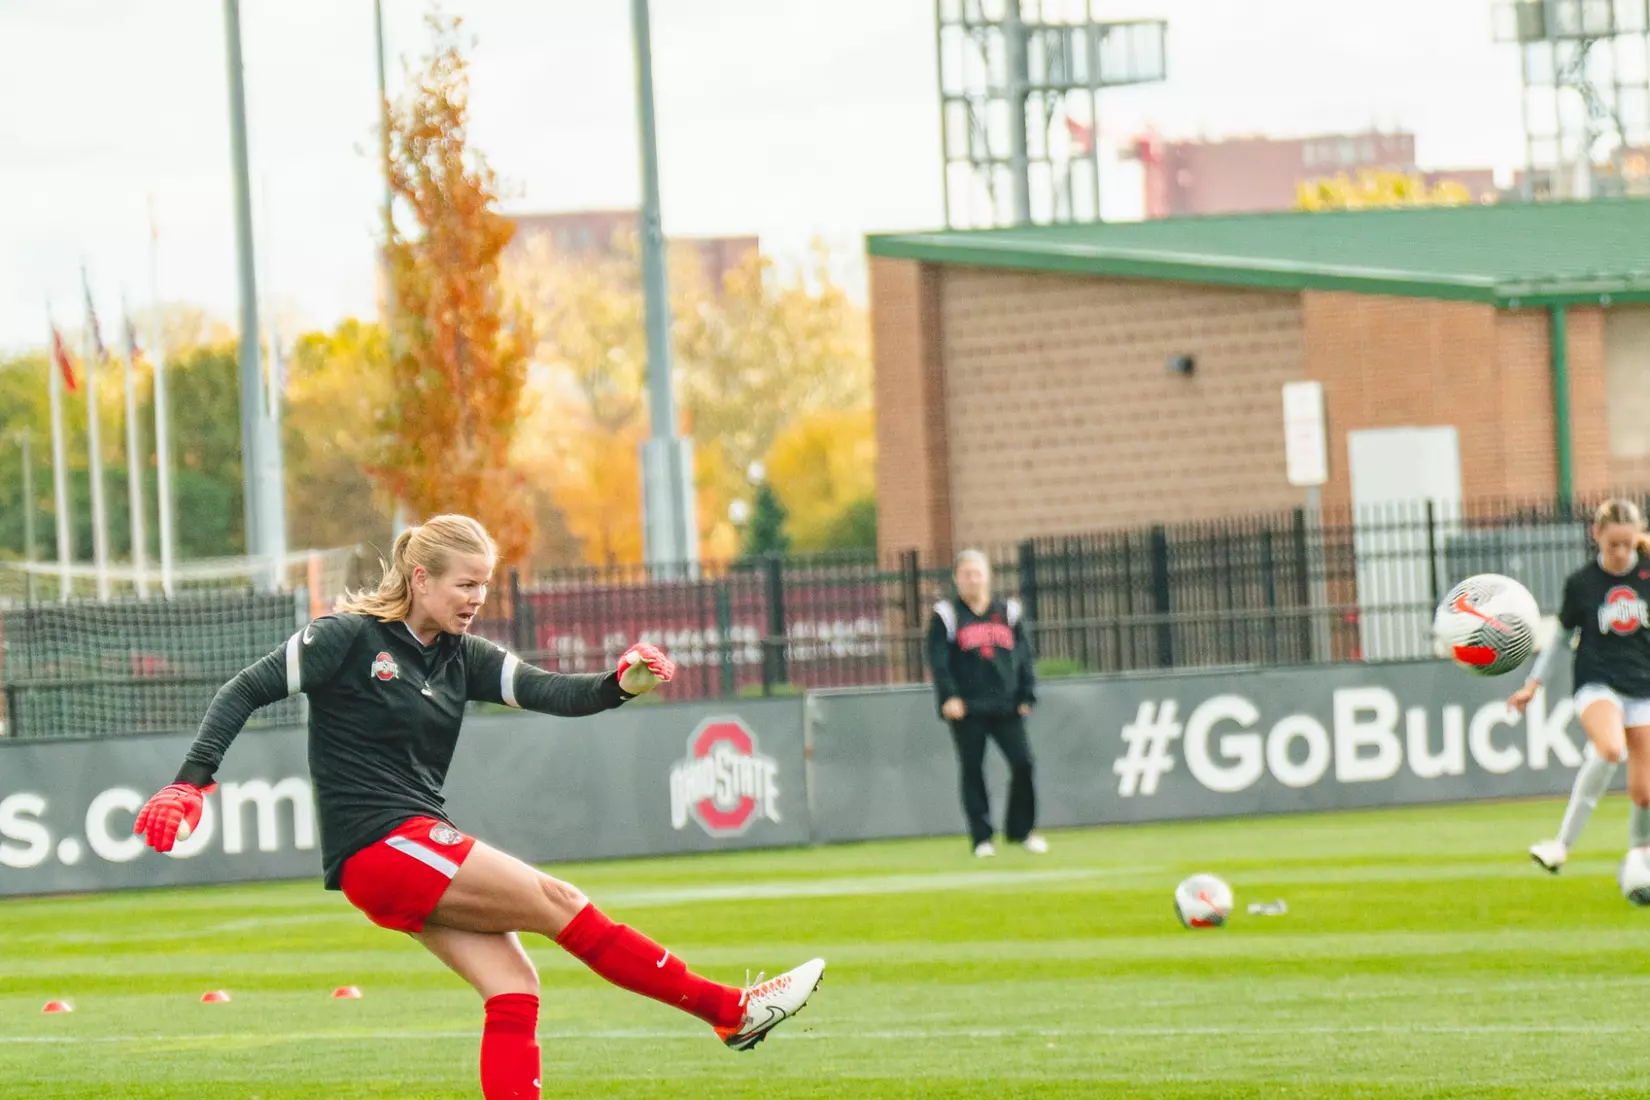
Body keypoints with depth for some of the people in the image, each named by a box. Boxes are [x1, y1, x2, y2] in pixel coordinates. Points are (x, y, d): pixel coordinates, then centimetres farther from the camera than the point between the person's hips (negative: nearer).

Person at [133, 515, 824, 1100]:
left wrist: (620, 686, -19)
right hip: (377, 844, -8)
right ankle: (732, 1011, -2)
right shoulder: (352, 637, -8)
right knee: (557, 903, -10)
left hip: (420, 849, 8)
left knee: (513, 985, -7)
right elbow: (248, 690, -7)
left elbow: (552, 694, 1)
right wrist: (193, 780, -16)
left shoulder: (461, 657, 10)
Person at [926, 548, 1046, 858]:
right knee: (972, 771, 0)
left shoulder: (1008, 612, 12)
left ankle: (1021, 830, 8)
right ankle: (982, 838, 8)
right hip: (967, 708, -2)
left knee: (1023, 763, -7)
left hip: (1006, 706, 2)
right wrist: (949, 697, -15)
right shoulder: (946, 616, 3)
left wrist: (1026, 696, 3)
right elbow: (938, 661, -4)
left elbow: (1025, 657, 12)